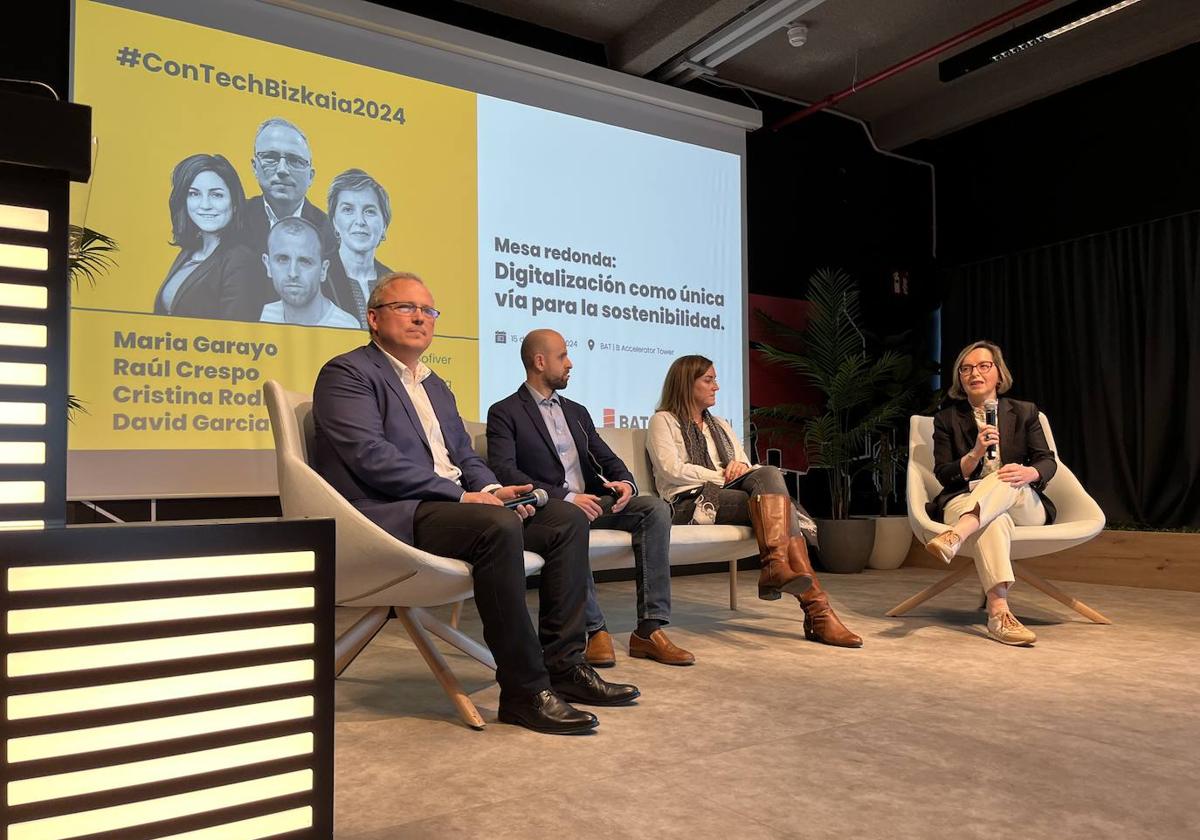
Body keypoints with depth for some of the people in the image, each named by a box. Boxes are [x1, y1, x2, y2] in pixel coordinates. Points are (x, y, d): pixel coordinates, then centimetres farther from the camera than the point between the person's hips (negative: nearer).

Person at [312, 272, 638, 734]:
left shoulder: (436, 386, 25)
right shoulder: (346, 374, -2)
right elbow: (371, 457, -15)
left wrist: (491, 489, -1)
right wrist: (461, 495, -18)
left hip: (449, 503, 9)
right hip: (389, 514, -9)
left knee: (568, 518, -5)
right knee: (498, 526, -34)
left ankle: (563, 665, -3)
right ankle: (524, 690, -24)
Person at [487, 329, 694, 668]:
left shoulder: (577, 412, 23)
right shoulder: (505, 413, 2)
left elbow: (607, 458, 20)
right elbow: (504, 471, -13)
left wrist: (625, 482, -6)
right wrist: (566, 497, -23)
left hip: (592, 502, 6)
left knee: (656, 508, -18)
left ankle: (649, 630, -22)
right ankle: (595, 629, -27)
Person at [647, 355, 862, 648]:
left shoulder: (720, 425, 31)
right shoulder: (663, 421, 10)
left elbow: (750, 469, 23)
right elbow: (672, 470, -7)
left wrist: (742, 467, -2)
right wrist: (722, 477, -9)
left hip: (727, 494, 6)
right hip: (691, 503, -6)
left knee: (769, 474, -28)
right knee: (777, 505, -28)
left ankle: (776, 567, -39)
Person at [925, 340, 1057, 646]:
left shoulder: (1024, 412, 15)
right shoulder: (946, 419, 11)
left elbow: (1048, 462, 4)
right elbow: (943, 475, 1)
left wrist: (1028, 473, -22)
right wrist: (975, 454, -18)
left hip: (1024, 508, 2)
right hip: (964, 502, -1)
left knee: (1008, 479, -34)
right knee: (996, 518, -38)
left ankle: (955, 537, -58)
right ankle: (999, 613, -55)